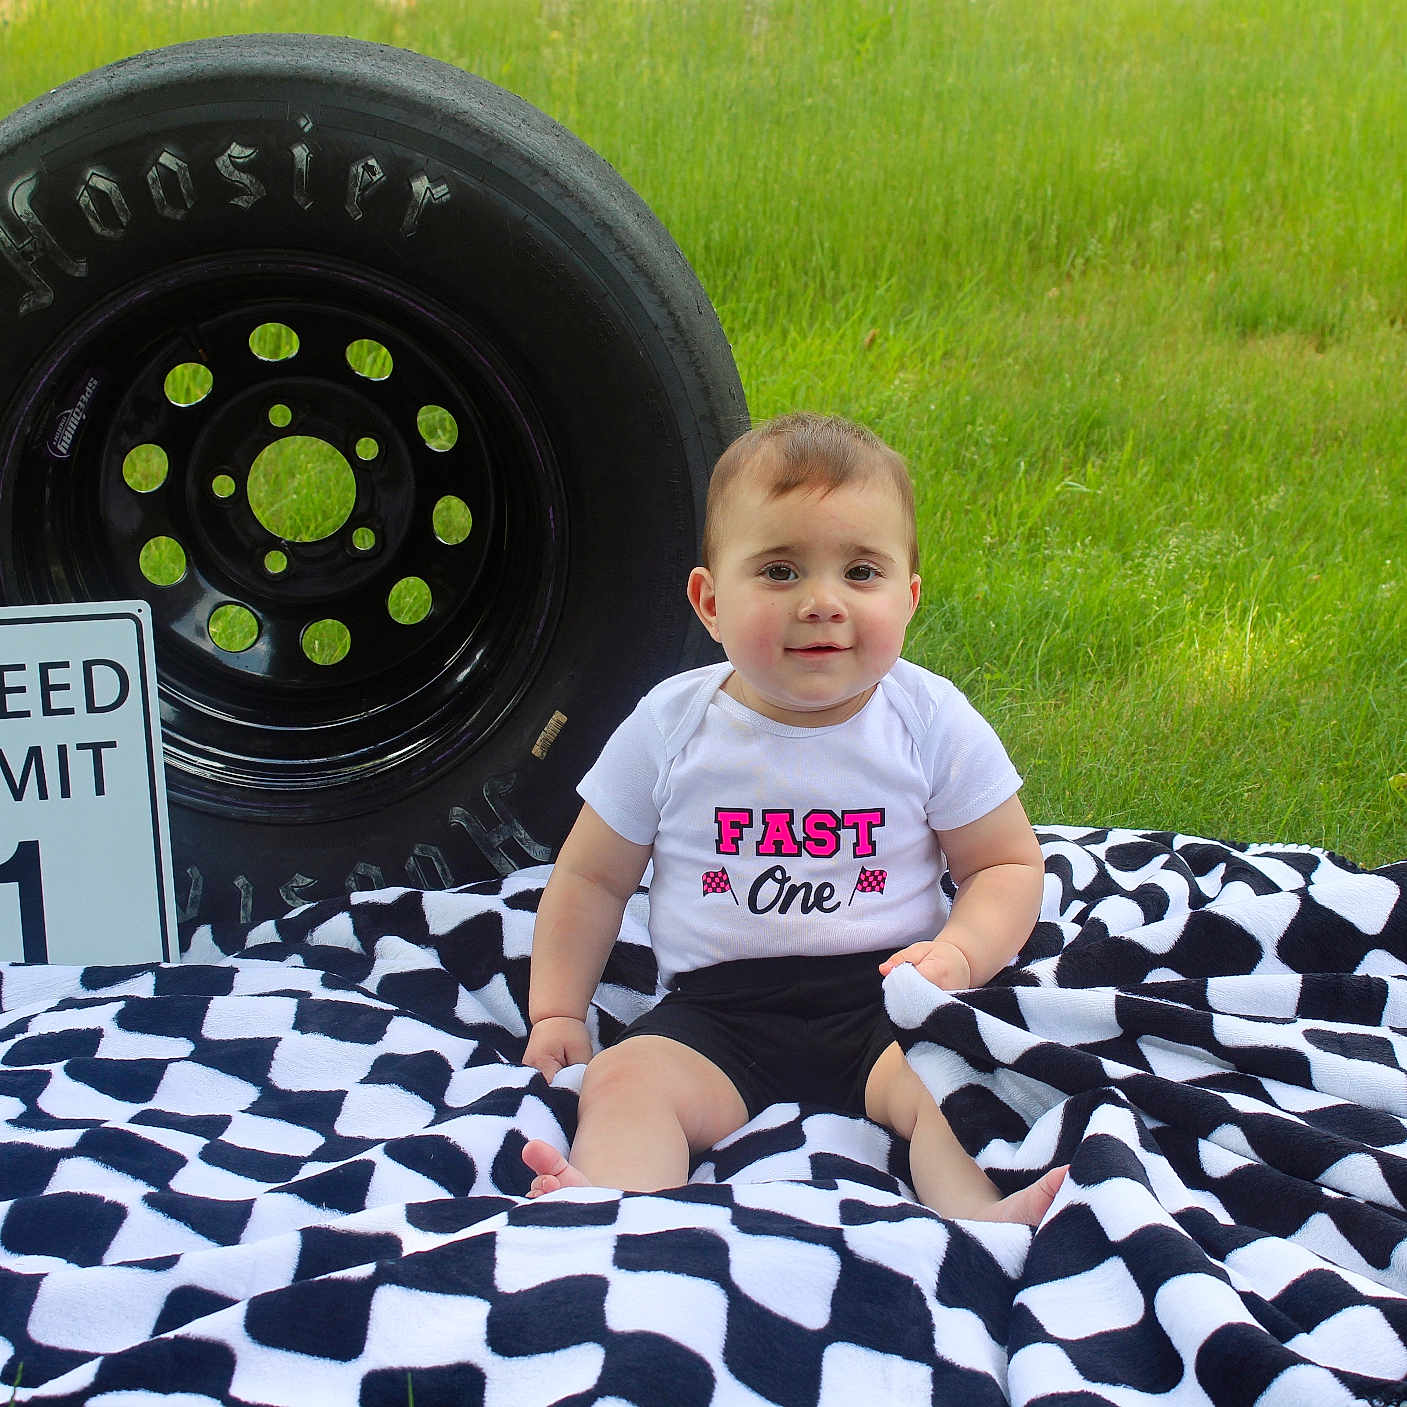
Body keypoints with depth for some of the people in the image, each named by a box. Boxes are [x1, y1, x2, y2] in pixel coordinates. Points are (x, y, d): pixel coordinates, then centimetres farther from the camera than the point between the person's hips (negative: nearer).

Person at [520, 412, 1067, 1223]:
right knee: (625, 1080, -26)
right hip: (719, 1010, 1)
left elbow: (1009, 865, 8)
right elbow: (593, 878, 13)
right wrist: (557, 1012, 7)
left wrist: (959, 954, -12)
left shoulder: (934, 724, -1)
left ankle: (979, 1216, -50)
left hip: (887, 997, 0)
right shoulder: (670, 727, 2)